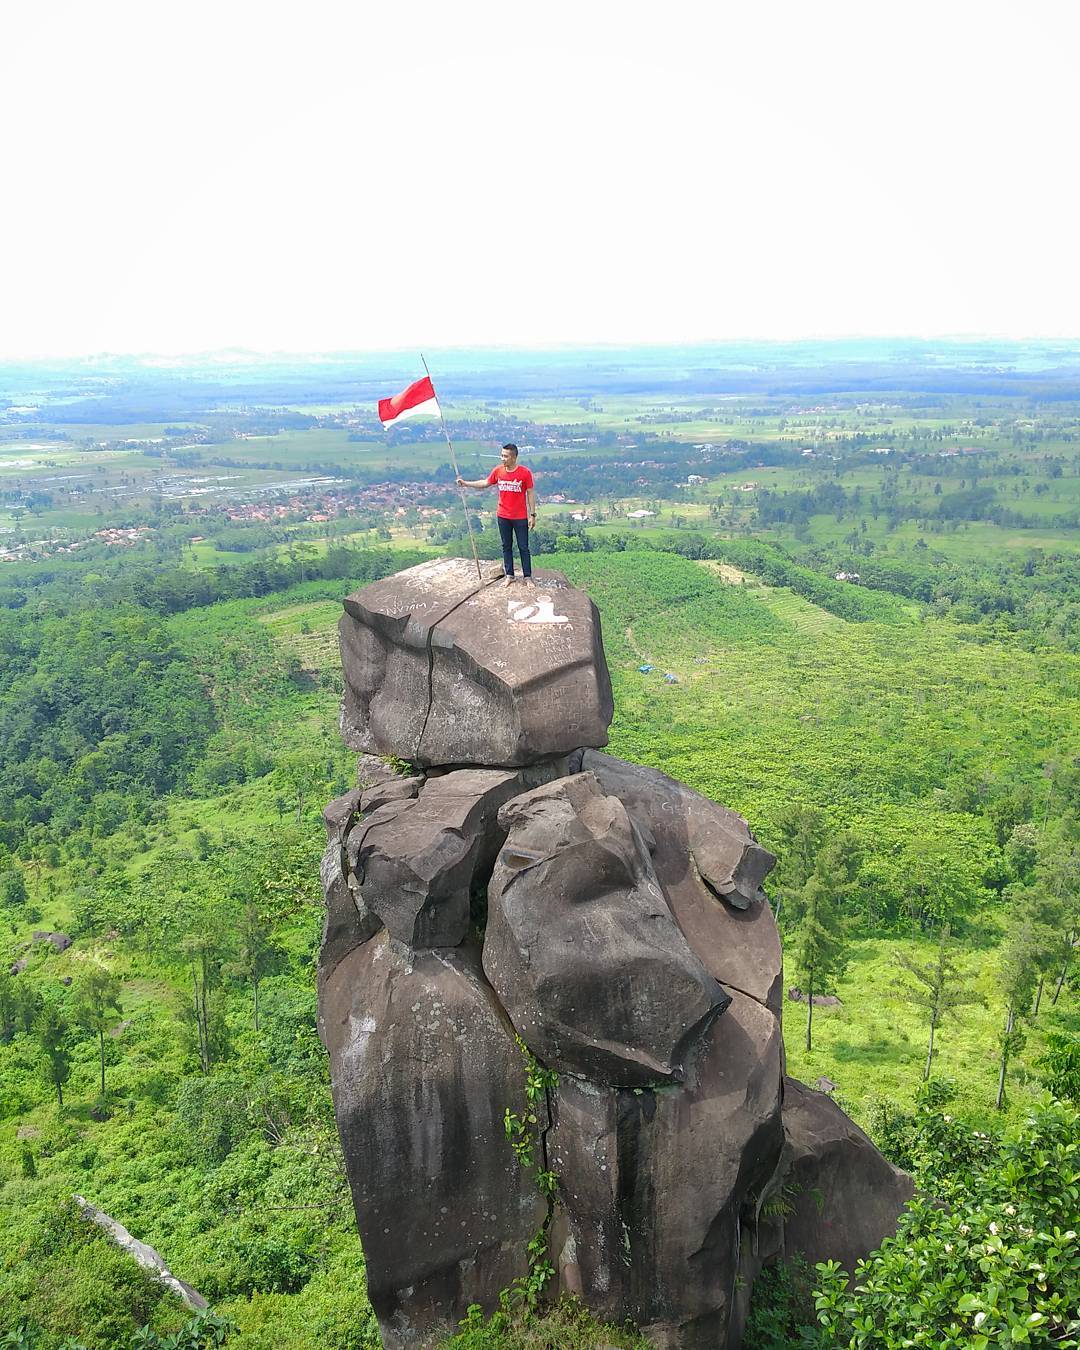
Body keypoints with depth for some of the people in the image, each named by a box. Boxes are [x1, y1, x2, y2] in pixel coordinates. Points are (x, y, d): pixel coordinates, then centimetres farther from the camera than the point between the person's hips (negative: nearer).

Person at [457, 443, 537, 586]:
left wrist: (532, 515, -8)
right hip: (503, 517, 4)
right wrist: (465, 483, 7)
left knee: (523, 547, 4)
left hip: (520, 518, -4)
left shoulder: (525, 472, -14)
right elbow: (485, 483, 12)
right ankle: (509, 575, 22)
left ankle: (528, 577, 13)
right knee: (506, 547, 12)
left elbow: (530, 493, -8)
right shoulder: (498, 471, -3)